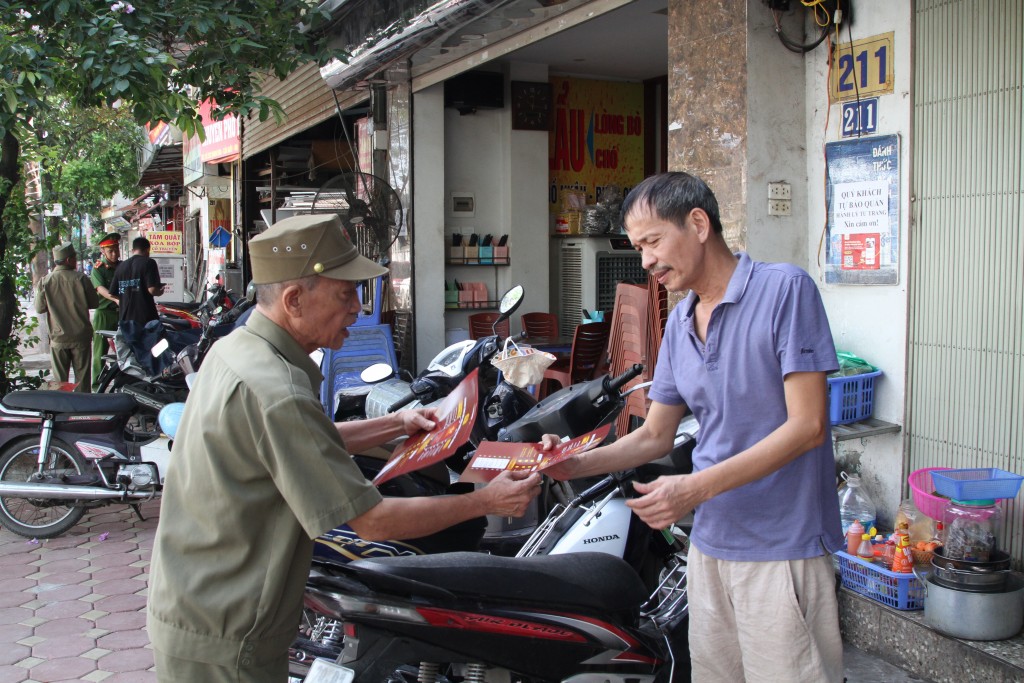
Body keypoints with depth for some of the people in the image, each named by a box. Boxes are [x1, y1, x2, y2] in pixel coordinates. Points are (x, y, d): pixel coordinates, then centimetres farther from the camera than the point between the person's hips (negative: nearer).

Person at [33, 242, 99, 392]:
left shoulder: (45, 281, -7)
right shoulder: (81, 279, -11)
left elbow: (39, 308, -2)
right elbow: (94, 303, -4)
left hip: (58, 337, 1)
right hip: (81, 336, -1)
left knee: (60, 379, 10)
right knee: (82, 375, 9)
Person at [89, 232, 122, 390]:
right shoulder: (98, 268, -2)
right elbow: (100, 288, -19)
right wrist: (116, 299, -37)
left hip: (122, 312, 4)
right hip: (104, 313, -4)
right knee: (100, 350, -2)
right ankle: (97, 384, 2)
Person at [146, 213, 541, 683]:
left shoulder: (234, 348, 2)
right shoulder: (275, 391, -29)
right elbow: (372, 521, -24)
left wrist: (396, 424, 13)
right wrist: (487, 501, -15)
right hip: (222, 644, -9)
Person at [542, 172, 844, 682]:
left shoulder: (785, 289, -12)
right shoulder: (679, 323, 10)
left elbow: (807, 425, -17)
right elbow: (655, 435, 15)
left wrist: (697, 487, -22)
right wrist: (575, 464, -2)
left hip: (782, 547, -6)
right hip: (710, 542, 7)